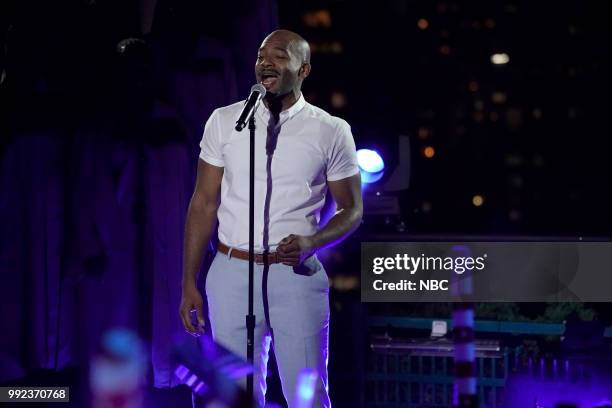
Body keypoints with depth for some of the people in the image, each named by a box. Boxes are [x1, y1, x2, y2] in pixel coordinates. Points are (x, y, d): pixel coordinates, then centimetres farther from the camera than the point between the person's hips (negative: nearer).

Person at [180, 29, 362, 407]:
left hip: (297, 275, -1)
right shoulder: (224, 121, 3)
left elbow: (352, 209, 5)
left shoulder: (331, 131, -1)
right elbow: (204, 203, 5)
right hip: (233, 274, 1)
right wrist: (189, 282, 1)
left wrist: (312, 241, -15)